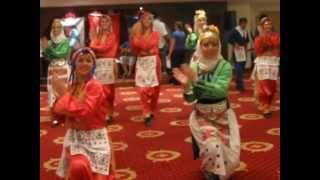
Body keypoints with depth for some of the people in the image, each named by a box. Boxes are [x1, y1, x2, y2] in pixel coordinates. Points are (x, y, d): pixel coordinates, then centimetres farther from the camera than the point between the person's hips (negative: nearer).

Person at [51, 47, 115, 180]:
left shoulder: (95, 86, -11)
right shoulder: (71, 87, 6)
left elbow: (84, 111, -24)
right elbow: (62, 117, 10)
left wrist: (64, 94, -16)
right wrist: (60, 98, -9)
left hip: (94, 137, -4)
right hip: (74, 137, 4)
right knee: (77, 168, -21)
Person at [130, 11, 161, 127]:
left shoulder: (155, 34, 2)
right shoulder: (138, 34, 10)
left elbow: (147, 45, -14)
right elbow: (134, 50, 4)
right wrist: (134, 36, -6)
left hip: (153, 62, -1)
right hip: (141, 63, 1)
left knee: (153, 89, 4)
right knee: (143, 89, -9)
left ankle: (151, 111, 22)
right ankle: (147, 114, -7)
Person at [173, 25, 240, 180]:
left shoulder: (225, 66, -12)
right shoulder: (193, 67, -8)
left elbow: (219, 90, -29)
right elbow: (190, 99, -12)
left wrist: (196, 80, -37)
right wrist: (186, 85, -33)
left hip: (222, 115, 1)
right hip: (202, 115, 0)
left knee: (230, 152, -7)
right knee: (212, 147, -23)